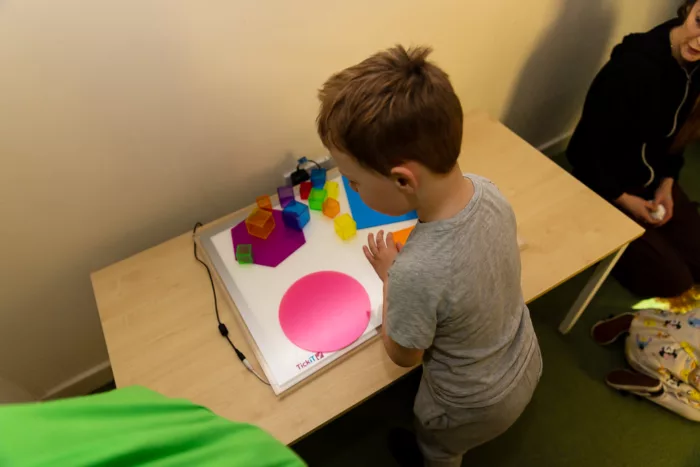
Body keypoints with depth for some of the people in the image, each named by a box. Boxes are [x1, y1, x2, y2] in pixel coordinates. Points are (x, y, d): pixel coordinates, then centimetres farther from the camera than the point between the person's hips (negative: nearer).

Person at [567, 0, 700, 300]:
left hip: (651, 180, 8)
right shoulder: (633, 70, -29)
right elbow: (588, 148, -24)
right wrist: (624, 199, -16)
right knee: (672, 282, -6)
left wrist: (666, 183, -3)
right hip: (604, 187, -7)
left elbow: (675, 135, 11)